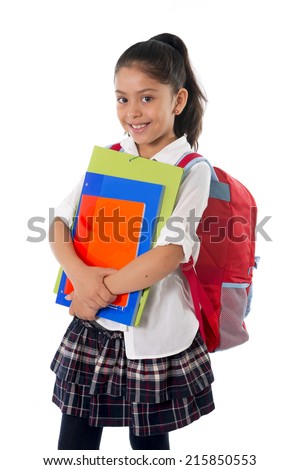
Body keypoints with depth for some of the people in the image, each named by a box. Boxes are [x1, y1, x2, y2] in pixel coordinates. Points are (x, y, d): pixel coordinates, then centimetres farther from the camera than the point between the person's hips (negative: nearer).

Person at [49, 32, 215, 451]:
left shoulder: (193, 171, -10)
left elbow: (170, 253, -20)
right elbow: (60, 222, -1)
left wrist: (101, 289, -16)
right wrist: (80, 273, -20)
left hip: (154, 330, -3)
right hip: (93, 325, 4)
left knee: (148, 439, 18)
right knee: (75, 439, 15)